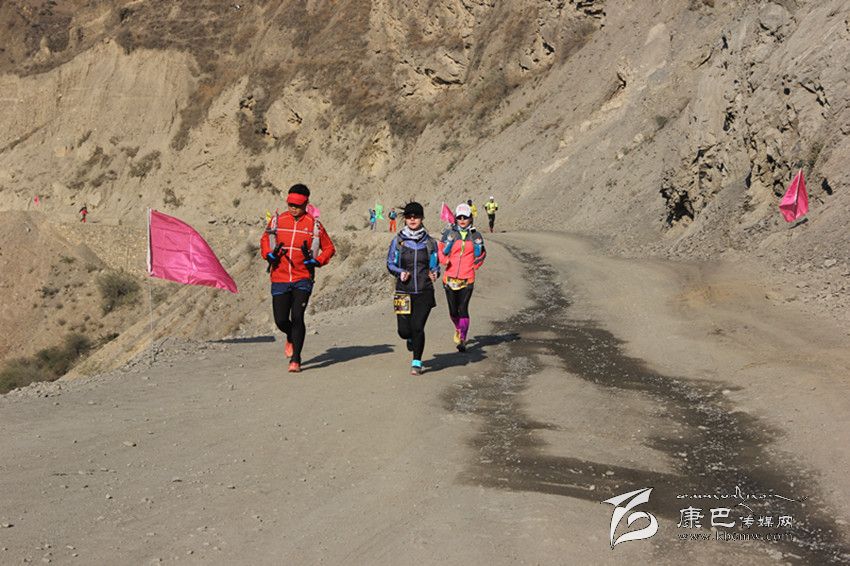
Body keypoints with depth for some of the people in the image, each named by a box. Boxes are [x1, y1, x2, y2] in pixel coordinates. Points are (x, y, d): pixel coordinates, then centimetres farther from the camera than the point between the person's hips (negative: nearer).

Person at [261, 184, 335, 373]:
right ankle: (291, 338, 38)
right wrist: (269, 255, 2)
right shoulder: (277, 221, 5)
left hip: (302, 279, -2)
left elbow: (329, 248, 8)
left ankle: (295, 359, -3)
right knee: (281, 320, 3)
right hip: (279, 279, 2)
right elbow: (264, 240, 21)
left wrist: (315, 261, -8)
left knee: (297, 317, -13)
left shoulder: (314, 224, 0)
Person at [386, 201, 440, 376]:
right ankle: (411, 339, 36)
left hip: (424, 292, 0)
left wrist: (434, 274, -9)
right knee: (404, 330, -2)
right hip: (404, 291, 0)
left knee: (418, 327, -9)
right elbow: (390, 264, 7)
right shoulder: (398, 240, 2)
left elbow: (435, 265, 13)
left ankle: (417, 363, 7)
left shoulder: (429, 242, 5)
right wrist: (400, 272, -12)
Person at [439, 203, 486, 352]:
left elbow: (482, 255, 19)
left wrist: (475, 266, 5)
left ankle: (462, 340, -3)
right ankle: (458, 329, 38)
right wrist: (445, 261, -9)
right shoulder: (449, 233, 2)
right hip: (450, 278, 1)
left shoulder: (476, 235, 6)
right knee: (453, 310, 7)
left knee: (463, 309, -9)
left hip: (467, 279, -1)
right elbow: (440, 251, 7)